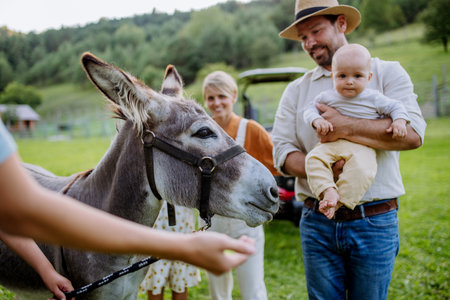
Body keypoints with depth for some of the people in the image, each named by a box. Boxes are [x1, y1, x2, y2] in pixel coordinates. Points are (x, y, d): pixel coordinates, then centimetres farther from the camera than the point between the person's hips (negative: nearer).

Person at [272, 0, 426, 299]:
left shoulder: (387, 73, 3)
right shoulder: (297, 90, 9)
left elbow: (413, 133, -13)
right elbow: (282, 152, 0)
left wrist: (345, 127, -20)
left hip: (374, 221, -2)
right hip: (317, 223, 2)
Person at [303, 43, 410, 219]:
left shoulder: (373, 98, 8)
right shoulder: (327, 97, 12)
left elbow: (396, 107, 13)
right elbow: (310, 109, 14)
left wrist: (399, 121, -8)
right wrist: (317, 120, -8)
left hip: (361, 146, -2)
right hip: (332, 144, 2)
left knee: (361, 168, -34)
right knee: (313, 159, -27)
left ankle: (339, 202, -28)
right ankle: (328, 191, -35)